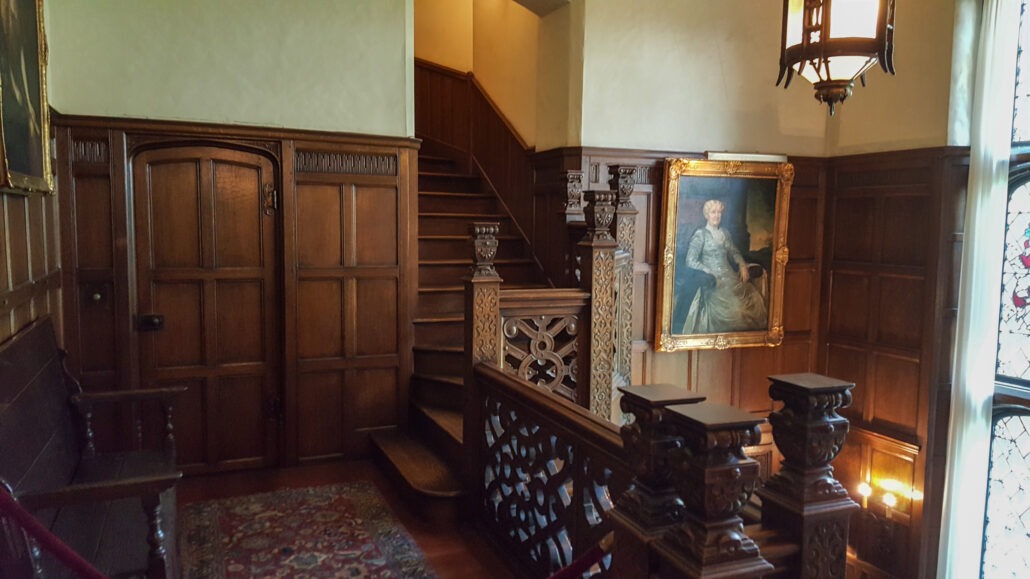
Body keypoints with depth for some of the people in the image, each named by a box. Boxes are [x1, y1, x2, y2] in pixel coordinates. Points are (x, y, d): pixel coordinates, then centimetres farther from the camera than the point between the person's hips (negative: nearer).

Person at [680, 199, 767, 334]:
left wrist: (742, 265, 3)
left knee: (754, 297, -14)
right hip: (713, 282, -6)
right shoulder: (700, 234, -1)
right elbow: (691, 261, -7)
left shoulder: (724, 234, 19)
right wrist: (712, 274, -13)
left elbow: (735, 252, 24)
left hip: (730, 276, 6)